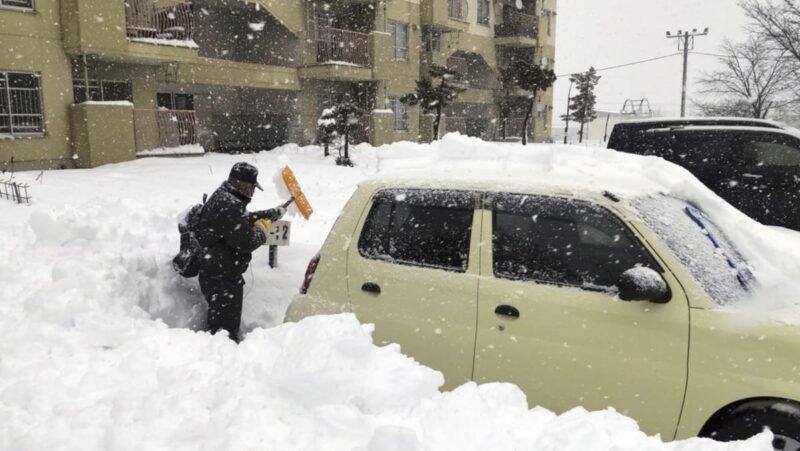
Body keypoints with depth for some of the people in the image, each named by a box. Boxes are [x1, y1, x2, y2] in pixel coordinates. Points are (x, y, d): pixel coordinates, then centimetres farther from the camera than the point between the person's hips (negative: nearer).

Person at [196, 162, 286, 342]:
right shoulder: (229, 206, -24)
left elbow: (246, 218, 27)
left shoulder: (222, 197, 11)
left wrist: (275, 213, 31)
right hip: (221, 279, -11)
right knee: (226, 328, -7)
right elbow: (245, 243, -25)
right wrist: (262, 234, -5)